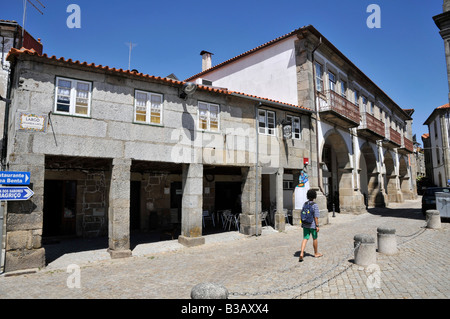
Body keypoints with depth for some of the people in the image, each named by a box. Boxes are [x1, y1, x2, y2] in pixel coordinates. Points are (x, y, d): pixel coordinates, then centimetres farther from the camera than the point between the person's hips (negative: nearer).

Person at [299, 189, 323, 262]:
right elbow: (316, 217, -16)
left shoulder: (305, 204, 3)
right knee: (315, 239, 15)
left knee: (305, 239, 3)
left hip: (305, 224, 4)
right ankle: (316, 253, 31)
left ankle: (301, 254, -12)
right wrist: (317, 226, -11)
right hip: (312, 225, -4)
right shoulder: (315, 205, -14)